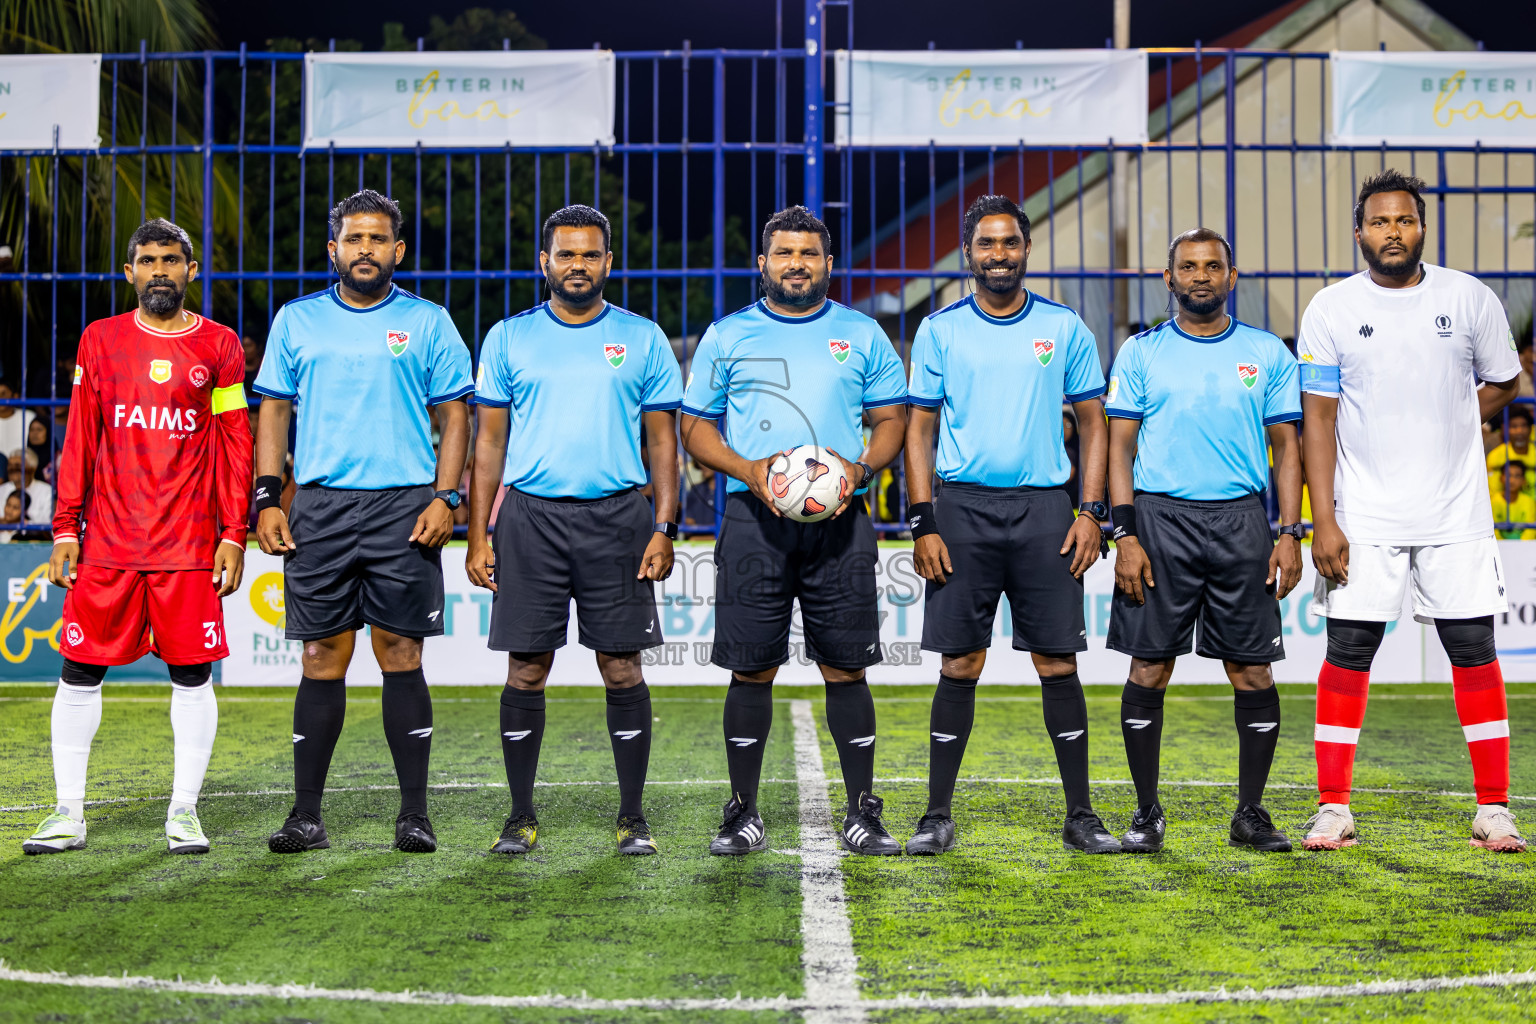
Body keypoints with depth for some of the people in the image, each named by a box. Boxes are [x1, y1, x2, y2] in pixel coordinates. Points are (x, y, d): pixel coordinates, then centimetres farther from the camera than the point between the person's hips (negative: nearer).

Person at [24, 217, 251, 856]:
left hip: (189, 543, -1)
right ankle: (69, 815, 14)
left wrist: (233, 534, -3)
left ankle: (184, 813, 12)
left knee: (191, 674, 1)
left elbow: (236, 446, 4)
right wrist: (66, 528, 3)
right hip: (106, 541, 2)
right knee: (80, 672, 3)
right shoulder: (100, 340, 9)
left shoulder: (218, 346, 5)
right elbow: (79, 441, 9)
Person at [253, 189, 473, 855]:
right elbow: (274, 412, 13)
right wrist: (266, 499, 2)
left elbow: (455, 416, 6)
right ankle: (306, 817, 9)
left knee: (401, 656, -2)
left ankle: (414, 815, 5)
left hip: (404, 508, -1)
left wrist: (445, 498, -6)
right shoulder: (297, 320, 12)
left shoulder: (428, 322, 6)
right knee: (323, 658, 2)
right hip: (319, 507, 2)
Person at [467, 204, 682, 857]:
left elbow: (663, 440, 7)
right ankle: (521, 816, 13)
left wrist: (664, 528, -3)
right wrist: (478, 535, 2)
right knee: (526, 669, 2)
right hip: (530, 516, 1)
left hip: (617, 516, 0)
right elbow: (489, 440, 9)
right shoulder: (509, 338, 8)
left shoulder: (643, 340, 7)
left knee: (622, 667, 0)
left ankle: (633, 816, 10)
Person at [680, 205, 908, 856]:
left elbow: (891, 420, 12)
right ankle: (743, 815, 11)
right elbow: (695, 427, 9)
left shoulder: (863, 336, 12)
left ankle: (862, 814, 11)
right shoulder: (727, 336, 10)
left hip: (840, 522, 1)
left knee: (845, 667, 2)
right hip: (754, 519, 0)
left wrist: (862, 468, -9)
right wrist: (748, 471, -9)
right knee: (751, 669, 1)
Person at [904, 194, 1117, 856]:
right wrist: (922, 524, -3)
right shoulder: (940, 330, 6)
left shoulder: (1065, 327, 8)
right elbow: (919, 429, 6)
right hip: (962, 507, 0)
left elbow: (1093, 422, 10)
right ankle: (938, 816, 9)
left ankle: (1080, 815, 9)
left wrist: (1093, 512, -1)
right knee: (959, 664, 1)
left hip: (1044, 506, 1)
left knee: (1058, 663, 1)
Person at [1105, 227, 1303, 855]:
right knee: (1149, 667, 0)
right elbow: (1119, 446, 3)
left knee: (1253, 670, 1)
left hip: (1242, 520, 1)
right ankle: (1147, 813, 10)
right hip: (1160, 518, -1)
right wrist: (1125, 534, -6)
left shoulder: (1268, 354, 9)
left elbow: (1287, 448, 9)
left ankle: (1251, 814, 13)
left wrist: (1290, 533, -2)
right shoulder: (1141, 353, 6)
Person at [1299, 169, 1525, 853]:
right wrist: (1322, 521, -9)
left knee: (1474, 651, 2)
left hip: (1456, 515, 1)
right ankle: (1332, 808, 7)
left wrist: (1437, 431, 2)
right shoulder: (1331, 310, -1)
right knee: (1349, 654, -1)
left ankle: (1493, 809, 12)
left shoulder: (1470, 300, 3)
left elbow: (1503, 385, 15)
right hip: (1363, 517, -1)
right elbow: (1319, 419, -2)